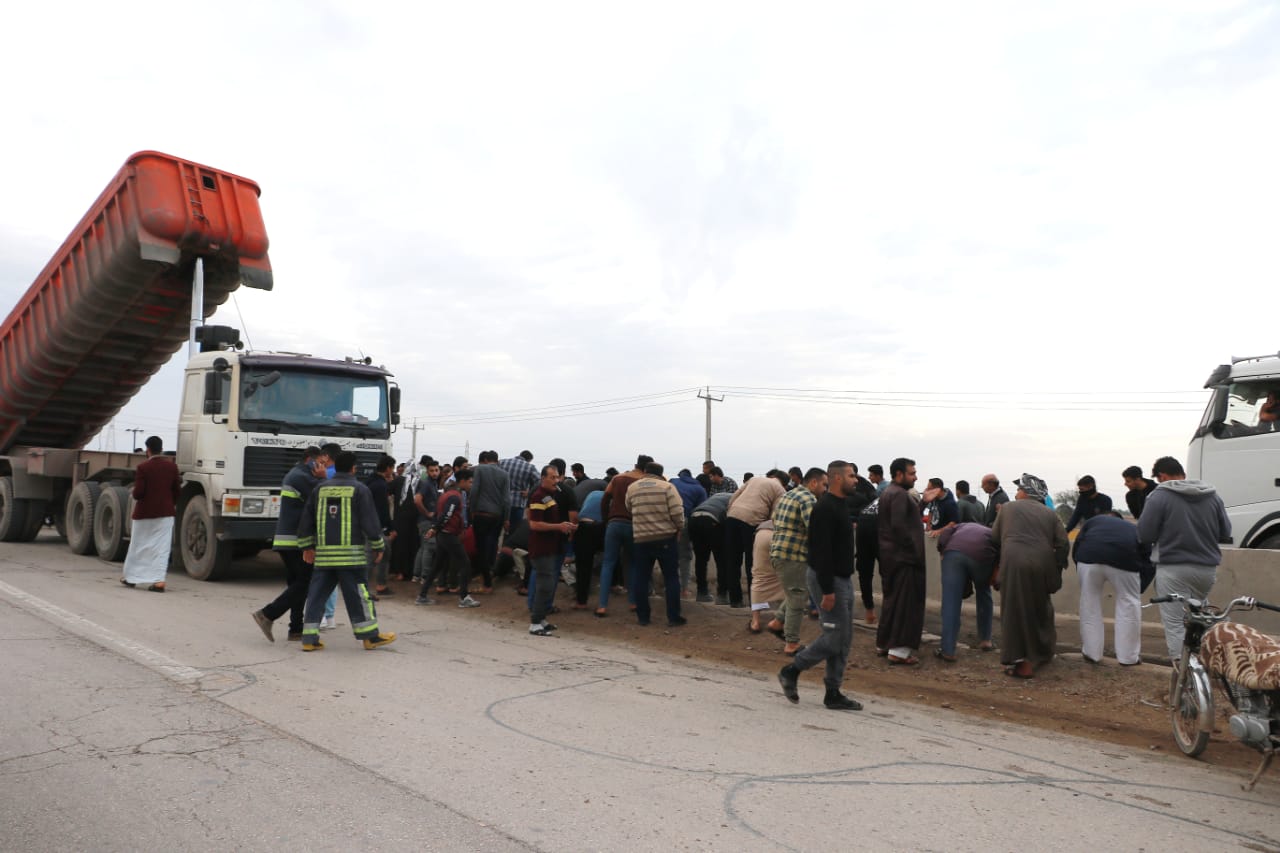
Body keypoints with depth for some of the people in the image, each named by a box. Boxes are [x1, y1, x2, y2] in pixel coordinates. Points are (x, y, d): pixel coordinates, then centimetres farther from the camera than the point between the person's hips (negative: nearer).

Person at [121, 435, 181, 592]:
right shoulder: (171, 466, 0)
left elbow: (138, 492, -13)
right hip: (166, 512, 2)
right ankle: (159, 581, -4)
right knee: (162, 547, 2)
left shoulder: (143, 467, -12)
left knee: (139, 546, 13)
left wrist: (135, 494, 10)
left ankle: (131, 577, 25)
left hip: (144, 513, -2)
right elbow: (177, 491, 3)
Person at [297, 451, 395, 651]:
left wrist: (307, 546, 23)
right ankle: (370, 635, 11)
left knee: (317, 594, 10)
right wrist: (379, 546, 5)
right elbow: (370, 522, -5)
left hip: (324, 552, 4)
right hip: (351, 552, -4)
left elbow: (306, 521, 14)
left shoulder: (319, 489, 11)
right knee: (359, 595, 3)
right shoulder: (359, 489, -4)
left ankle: (309, 638, 9)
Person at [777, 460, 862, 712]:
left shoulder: (840, 505, 14)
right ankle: (791, 671, 8)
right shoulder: (825, 508, -18)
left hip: (843, 578, 10)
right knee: (834, 638, -7)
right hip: (828, 580, -10)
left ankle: (833, 693, 15)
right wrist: (827, 590, -26)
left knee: (844, 640, 10)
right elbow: (821, 551, -23)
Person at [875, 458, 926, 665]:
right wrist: (915, 550, -19)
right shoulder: (900, 494, -15)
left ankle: (883, 644, 25)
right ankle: (899, 650, -3)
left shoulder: (886, 493, 17)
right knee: (906, 602, -5)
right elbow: (898, 525, -24)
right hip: (903, 555, -10)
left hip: (888, 555, 10)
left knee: (892, 600, 18)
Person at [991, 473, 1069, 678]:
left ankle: (1019, 661, -2)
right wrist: (1056, 572, 15)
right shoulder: (1050, 513, 19)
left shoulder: (1008, 508, 16)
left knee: (1015, 610, 3)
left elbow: (995, 538, 16)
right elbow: (1062, 543, 9)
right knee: (1040, 609, 19)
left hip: (1013, 561, -3)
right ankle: (1041, 653, 34)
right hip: (1042, 563, 3)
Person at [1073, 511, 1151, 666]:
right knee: (1129, 603, 17)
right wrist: (1137, 589, 30)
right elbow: (1146, 557, 24)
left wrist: (1080, 572, 29)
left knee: (1089, 603, 16)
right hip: (1124, 558, 0)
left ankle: (1091, 653, 24)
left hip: (1090, 556, 0)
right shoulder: (1134, 529, 36)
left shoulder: (1093, 520, 34)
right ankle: (1129, 657, 22)